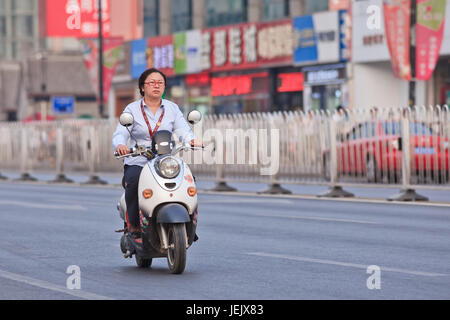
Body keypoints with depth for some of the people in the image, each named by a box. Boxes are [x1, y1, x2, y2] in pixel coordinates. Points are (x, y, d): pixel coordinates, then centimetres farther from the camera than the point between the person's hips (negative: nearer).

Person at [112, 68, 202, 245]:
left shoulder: (172, 108, 13)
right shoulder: (132, 109, 7)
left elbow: (183, 130, 0)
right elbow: (120, 134, -5)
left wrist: (192, 140, -24)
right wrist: (120, 145, -30)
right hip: (137, 162, -2)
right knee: (134, 180, -35)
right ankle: (133, 227, -22)